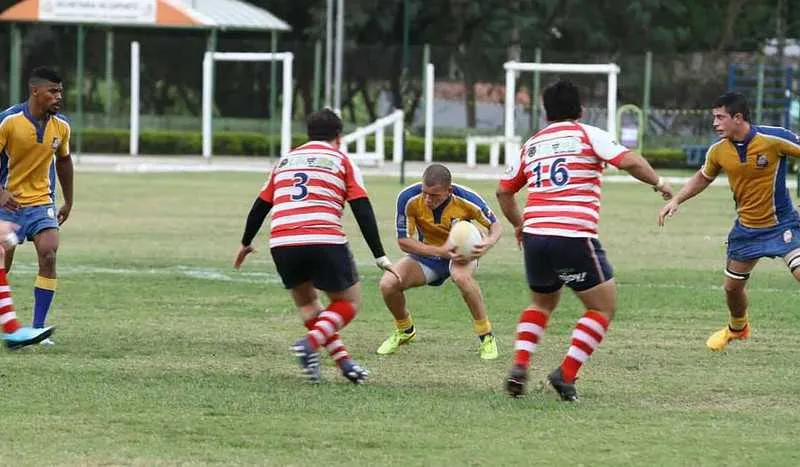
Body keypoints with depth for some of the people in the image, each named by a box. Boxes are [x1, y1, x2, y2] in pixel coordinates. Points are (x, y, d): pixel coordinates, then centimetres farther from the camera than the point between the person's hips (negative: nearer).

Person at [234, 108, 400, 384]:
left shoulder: (285, 161, 23)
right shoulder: (341, 160, 13)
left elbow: (260, 206, 26)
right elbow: (363, 211, 4)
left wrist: (246, 243, 41)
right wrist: (380, 257, 3)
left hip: (282, 244, 3)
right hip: (325, 242, -3)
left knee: (306, 301, 26)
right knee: (348, 303, 14)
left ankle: (343, 360, 11)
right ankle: (311, 343, -12)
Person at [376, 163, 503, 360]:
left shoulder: (466, 200, -27)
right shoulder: (408, 198, -26)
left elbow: (496, 225, -10)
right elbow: (403, 241, -20)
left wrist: (489, 242, -34)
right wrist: (440, 251, -34)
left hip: (461, 253, -2)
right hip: (427, 253, 2)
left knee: (461, 276, -38)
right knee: (388, 284, -18)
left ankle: (486, 336, -20)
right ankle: (405, 331, 15)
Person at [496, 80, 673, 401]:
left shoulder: (532, 144, 18)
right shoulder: (588, 135, 3)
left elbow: (504, 191, 26)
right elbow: (629, 161, -10)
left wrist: (518, 223, 42)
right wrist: (658, 183, 7)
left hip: (534, 237, 5)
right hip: (574, 237, -5)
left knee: (542, 303, 28)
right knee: (604, 308, 9)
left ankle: (519, 367, 9)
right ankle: (566, 374, -5)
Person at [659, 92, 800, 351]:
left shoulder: (774, 139, -21)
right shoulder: (719, 151, -5)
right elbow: (703, 178, 14)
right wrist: (676, 200, 4)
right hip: (746, 229, 5)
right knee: (732, 287, 15)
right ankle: (737, 328, 46)